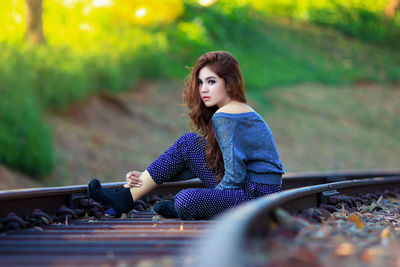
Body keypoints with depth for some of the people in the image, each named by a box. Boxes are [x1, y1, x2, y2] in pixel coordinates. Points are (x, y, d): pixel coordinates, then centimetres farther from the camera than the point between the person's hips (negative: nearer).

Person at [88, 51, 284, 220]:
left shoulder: (224, 116, -16)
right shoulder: (241, 111, 14)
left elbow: (235, 177, -22)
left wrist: (207, 199, -6)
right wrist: (146, 178, 10)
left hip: (259, 196, -10)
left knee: (187, 199, -31)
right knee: (188, 143, 9)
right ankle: (127, 197, 12)